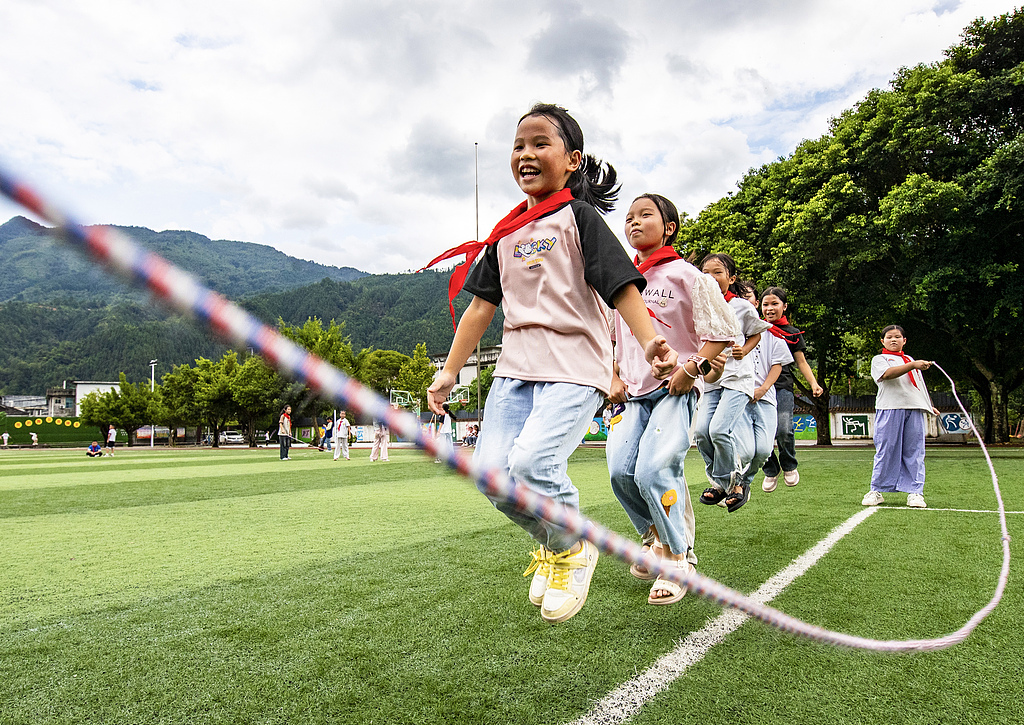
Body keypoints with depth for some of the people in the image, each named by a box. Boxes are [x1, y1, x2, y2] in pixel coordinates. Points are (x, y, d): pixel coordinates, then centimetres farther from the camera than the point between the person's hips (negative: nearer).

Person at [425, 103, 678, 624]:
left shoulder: (579, 216, 1)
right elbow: (482, 306, 19)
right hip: (515, 365, 6)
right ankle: (548, 542, 21)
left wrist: (649, 341, -26)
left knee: (532, 464, -23)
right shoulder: (506, 233, 18)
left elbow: (621, 284, -10)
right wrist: (449, 371, 16)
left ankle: (573, 547, 9)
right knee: (490, 471, -7)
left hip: (575, 365, -6)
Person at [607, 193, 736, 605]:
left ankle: (679, 559, 1)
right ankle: (655, 536, 19)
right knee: (620, 471, -9)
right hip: (631, 393, 5)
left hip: (674, 389, -5)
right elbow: (607, 338, 24)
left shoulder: (684, 275, -2)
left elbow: (722, 331, -4)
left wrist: (692, 369, -13)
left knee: (653, 469, -21)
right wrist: (613, 378, 11)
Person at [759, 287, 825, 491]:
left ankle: (789, 466, 14)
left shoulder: (792, 333, 13)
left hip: (783, 387, -1)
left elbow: (801, 361, 14)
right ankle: (771, 470, 19)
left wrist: (813, 383, 1)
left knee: (783, 430, -16)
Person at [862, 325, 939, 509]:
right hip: (890, 409, -4)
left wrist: (929, 405, 28)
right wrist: (912, 366, -24)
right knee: (886, 450, -4)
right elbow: (887, 374, -14)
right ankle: (877, 490, 3)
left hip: (915, 408, 5)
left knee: (914, 451, 0)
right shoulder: (879, 359, 9)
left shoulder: (910, 359, 27)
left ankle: (915, 492, 2)